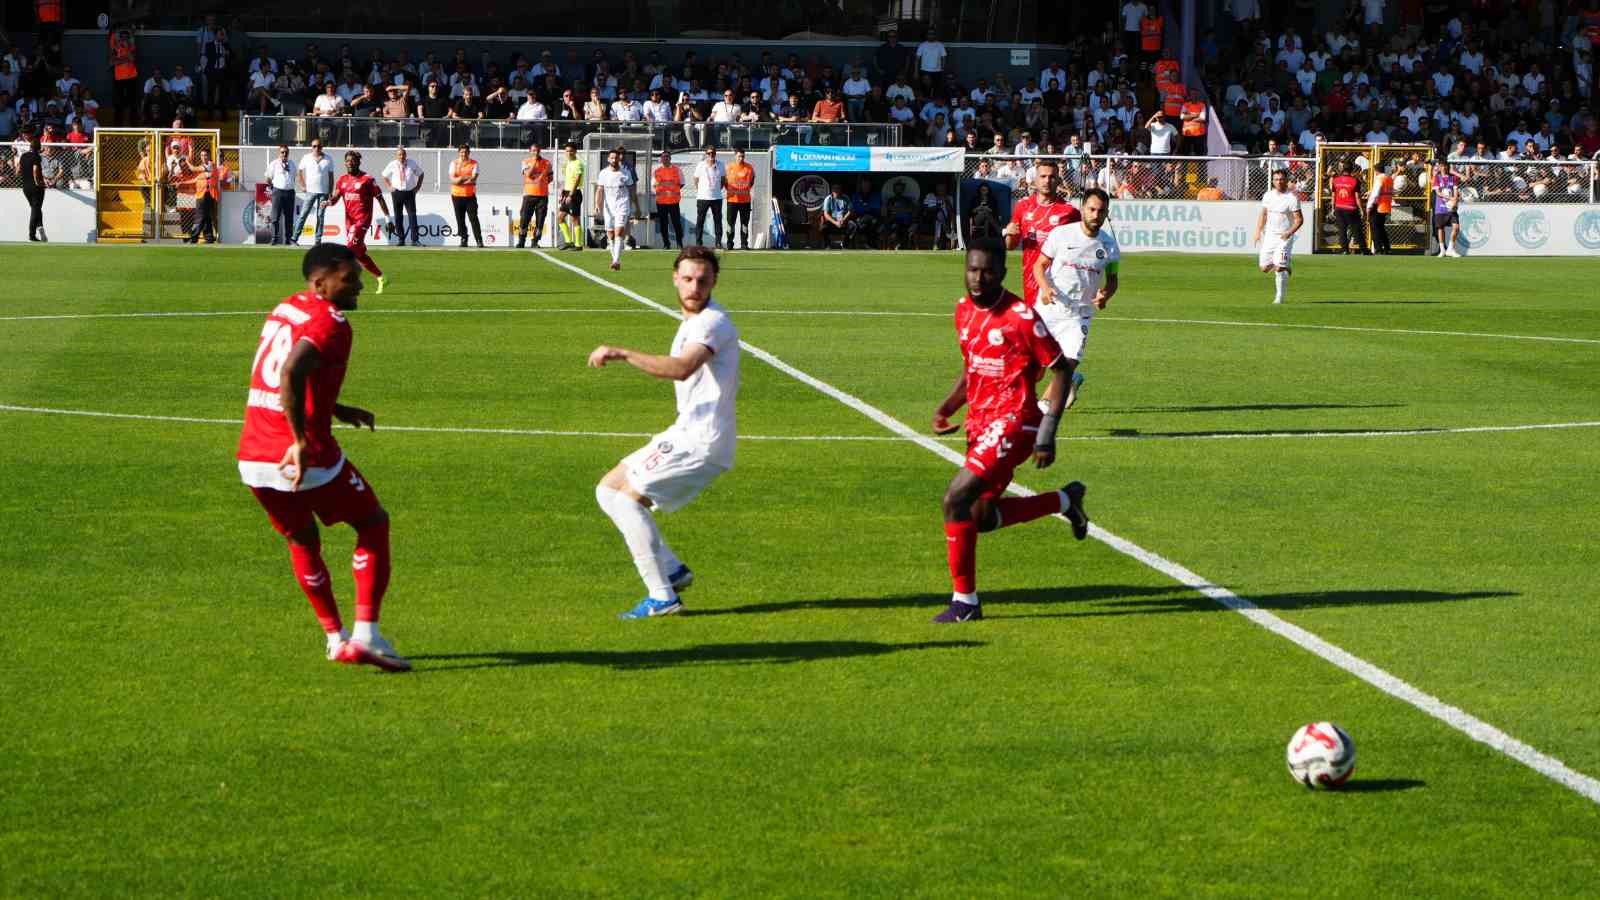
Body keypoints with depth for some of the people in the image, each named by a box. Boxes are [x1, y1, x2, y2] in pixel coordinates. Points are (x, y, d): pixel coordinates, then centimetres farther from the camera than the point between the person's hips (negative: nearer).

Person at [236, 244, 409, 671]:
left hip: (252, 461, 7)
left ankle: (335, 638, 28)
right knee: (373, 524, 12)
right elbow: (291, 375, -29)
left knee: (303, 541, 26)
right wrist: (301, 442, -27)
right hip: (304, 459, -7)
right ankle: (365, 635, 2)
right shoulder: (330, 323, -12)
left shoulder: (282, 310, 16)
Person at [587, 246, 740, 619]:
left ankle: (662, 598, -13)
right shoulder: (692, 321, 16)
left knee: (621, 495, -15)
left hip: (700, 442, -10)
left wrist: (622, 353, -41)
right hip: (687, 434, 10)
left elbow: (681, 368, -36)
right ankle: (672, 570, 10)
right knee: (610, 491, 11)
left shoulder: (712, 322, -17)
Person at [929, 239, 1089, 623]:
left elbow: (1060, 372, -11)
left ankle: (965, 602, -6)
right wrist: (948, 407, 4)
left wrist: (1047, 435, -15)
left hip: (1012, 423, -9)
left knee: (957, 499, -18)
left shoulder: (1021, 317, -16)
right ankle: (1066, 500, 34)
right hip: (981, 422, 9)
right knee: (982, 516, 12)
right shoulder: (964, 310, 7)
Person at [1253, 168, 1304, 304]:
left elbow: (1299, 219, -12)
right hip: (1269, 235, 6)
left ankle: (1280, 297, -4)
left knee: (1279, 268, -15)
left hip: (1284, 237, -6)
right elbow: (1263, 215, 18)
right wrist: (1258, 232, 8)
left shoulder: (1292, 198, -11)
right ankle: (1286, 264, 34)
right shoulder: (1268, 195, 7)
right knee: (1265, 268, 4)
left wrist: (1289, 232, -26)